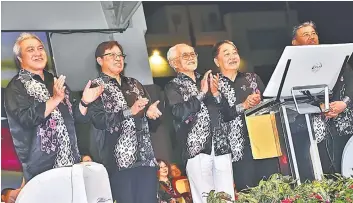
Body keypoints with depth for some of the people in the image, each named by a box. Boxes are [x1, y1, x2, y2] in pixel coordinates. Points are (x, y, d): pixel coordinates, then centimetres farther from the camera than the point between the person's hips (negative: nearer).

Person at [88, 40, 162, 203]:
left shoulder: (134, 84, 21)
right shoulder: (96, 87, 4)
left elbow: (152, 122, 20)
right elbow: (98, 120, -12)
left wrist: (151, 112, -3)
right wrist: (129, 112, -17)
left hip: (146, 157, 5)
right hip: (119, 159, -5)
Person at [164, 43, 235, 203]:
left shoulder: (207, 80, 18)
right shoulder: (173, 87, 5)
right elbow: (180, 113, -14)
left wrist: (216, 94, 0)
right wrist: (202, 93, -7)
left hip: (221, 147, 4)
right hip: (196, 150, -4)